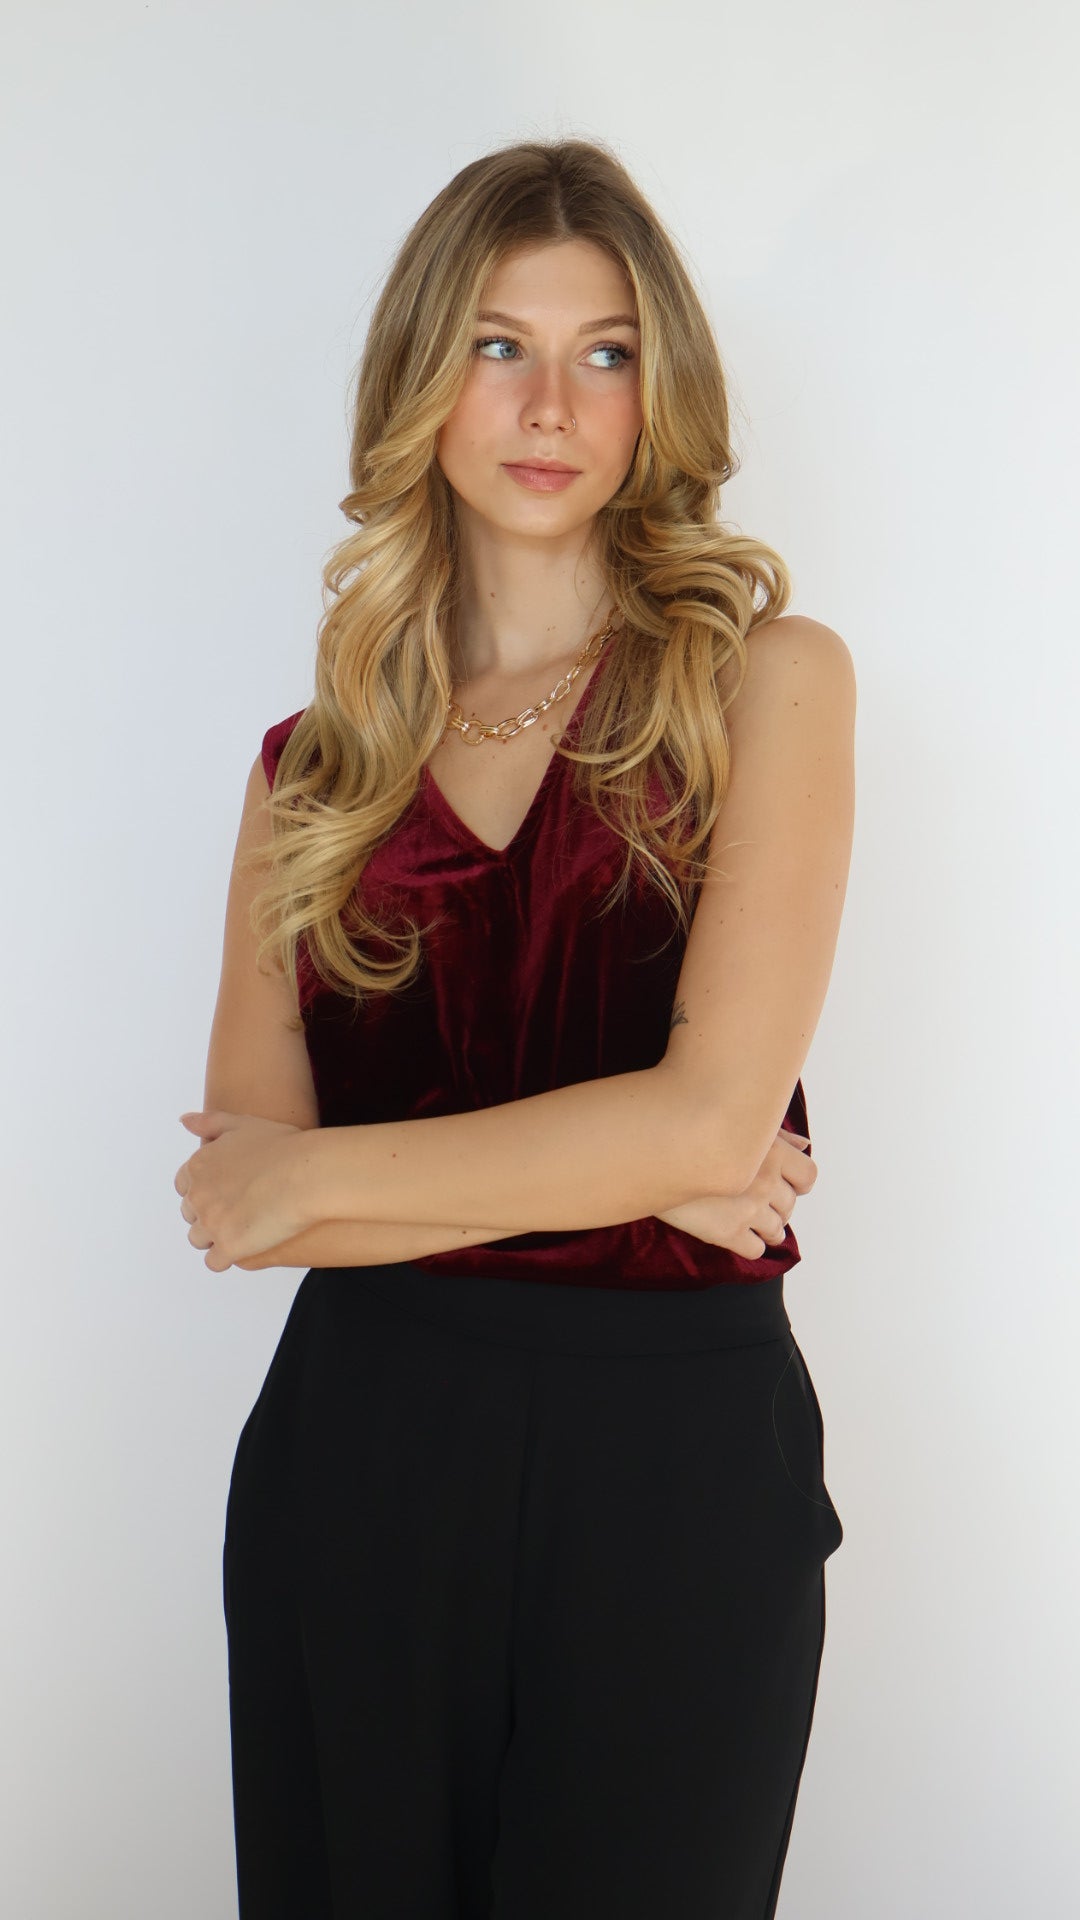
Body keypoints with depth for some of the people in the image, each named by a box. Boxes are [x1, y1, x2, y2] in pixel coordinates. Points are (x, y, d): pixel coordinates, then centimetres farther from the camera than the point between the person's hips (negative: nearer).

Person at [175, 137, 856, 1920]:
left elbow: (714, 1114, -13)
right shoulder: (315, 759, 6)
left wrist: (320, 1175, -7)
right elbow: (244, 1177, -3)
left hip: (664, 1451, -2)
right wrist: (633, 1171, -12)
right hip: (356, 1437, 2)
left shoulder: (766, 677, -1)